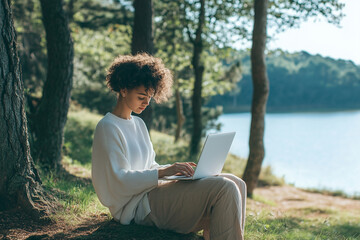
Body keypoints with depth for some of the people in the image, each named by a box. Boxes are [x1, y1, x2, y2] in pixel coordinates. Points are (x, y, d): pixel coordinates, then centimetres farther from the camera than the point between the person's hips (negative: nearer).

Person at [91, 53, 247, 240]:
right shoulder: (107, 127, -7)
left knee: (236, 183, -2)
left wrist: (176, 168, 3)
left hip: (152, 191, 9)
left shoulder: (138, 124, 20)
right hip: (137, 206, -9)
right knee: (224, 189, -23)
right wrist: (163, 172, -24)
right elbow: (119, 179, -16)